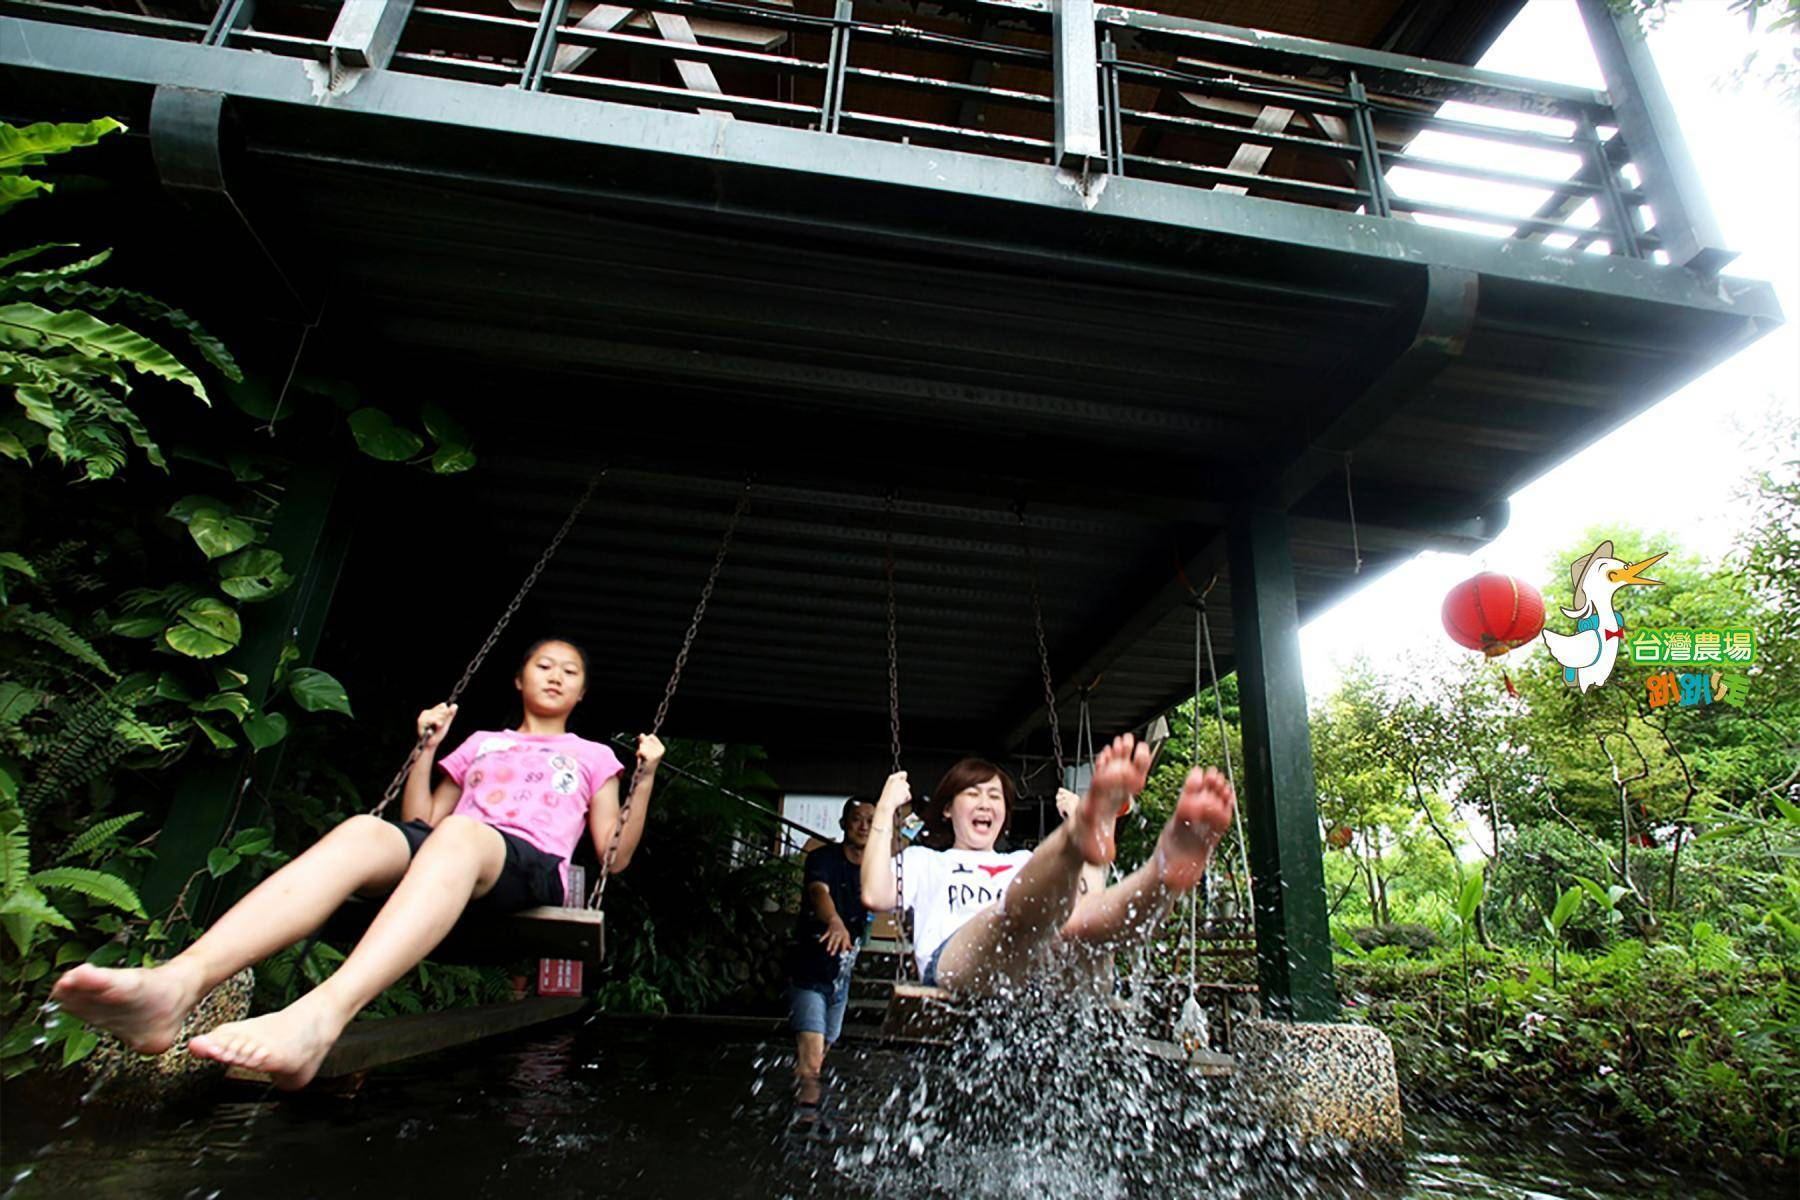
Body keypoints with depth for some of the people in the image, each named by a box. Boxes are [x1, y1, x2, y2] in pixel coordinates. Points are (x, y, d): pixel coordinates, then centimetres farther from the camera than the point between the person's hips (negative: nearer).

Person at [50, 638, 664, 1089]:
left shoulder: (592, 757, 27)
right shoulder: (480, 742, 35)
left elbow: (615, 856, 18)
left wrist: (645, 778, 7)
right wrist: (427, 745, 23)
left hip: (532, 867, -3)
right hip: (446, 852, 3)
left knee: (458, 835, -39)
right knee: (365, 832, -31)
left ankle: (319, 1016, -62)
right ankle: (177, 983, -53)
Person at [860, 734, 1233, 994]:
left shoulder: (1026, 863, 39)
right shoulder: (924, 862, 32)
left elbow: (1093, 903, 23)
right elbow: (875, 897, 9)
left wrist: (1089, 820, 25)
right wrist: (885, 809, 14)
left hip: (1037, 966, 4)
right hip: (953, 962, -3)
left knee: (1081, 921, -31)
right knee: (1023, 907, -37)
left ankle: (1168, 867, -60)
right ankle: (1077, 838, -68)